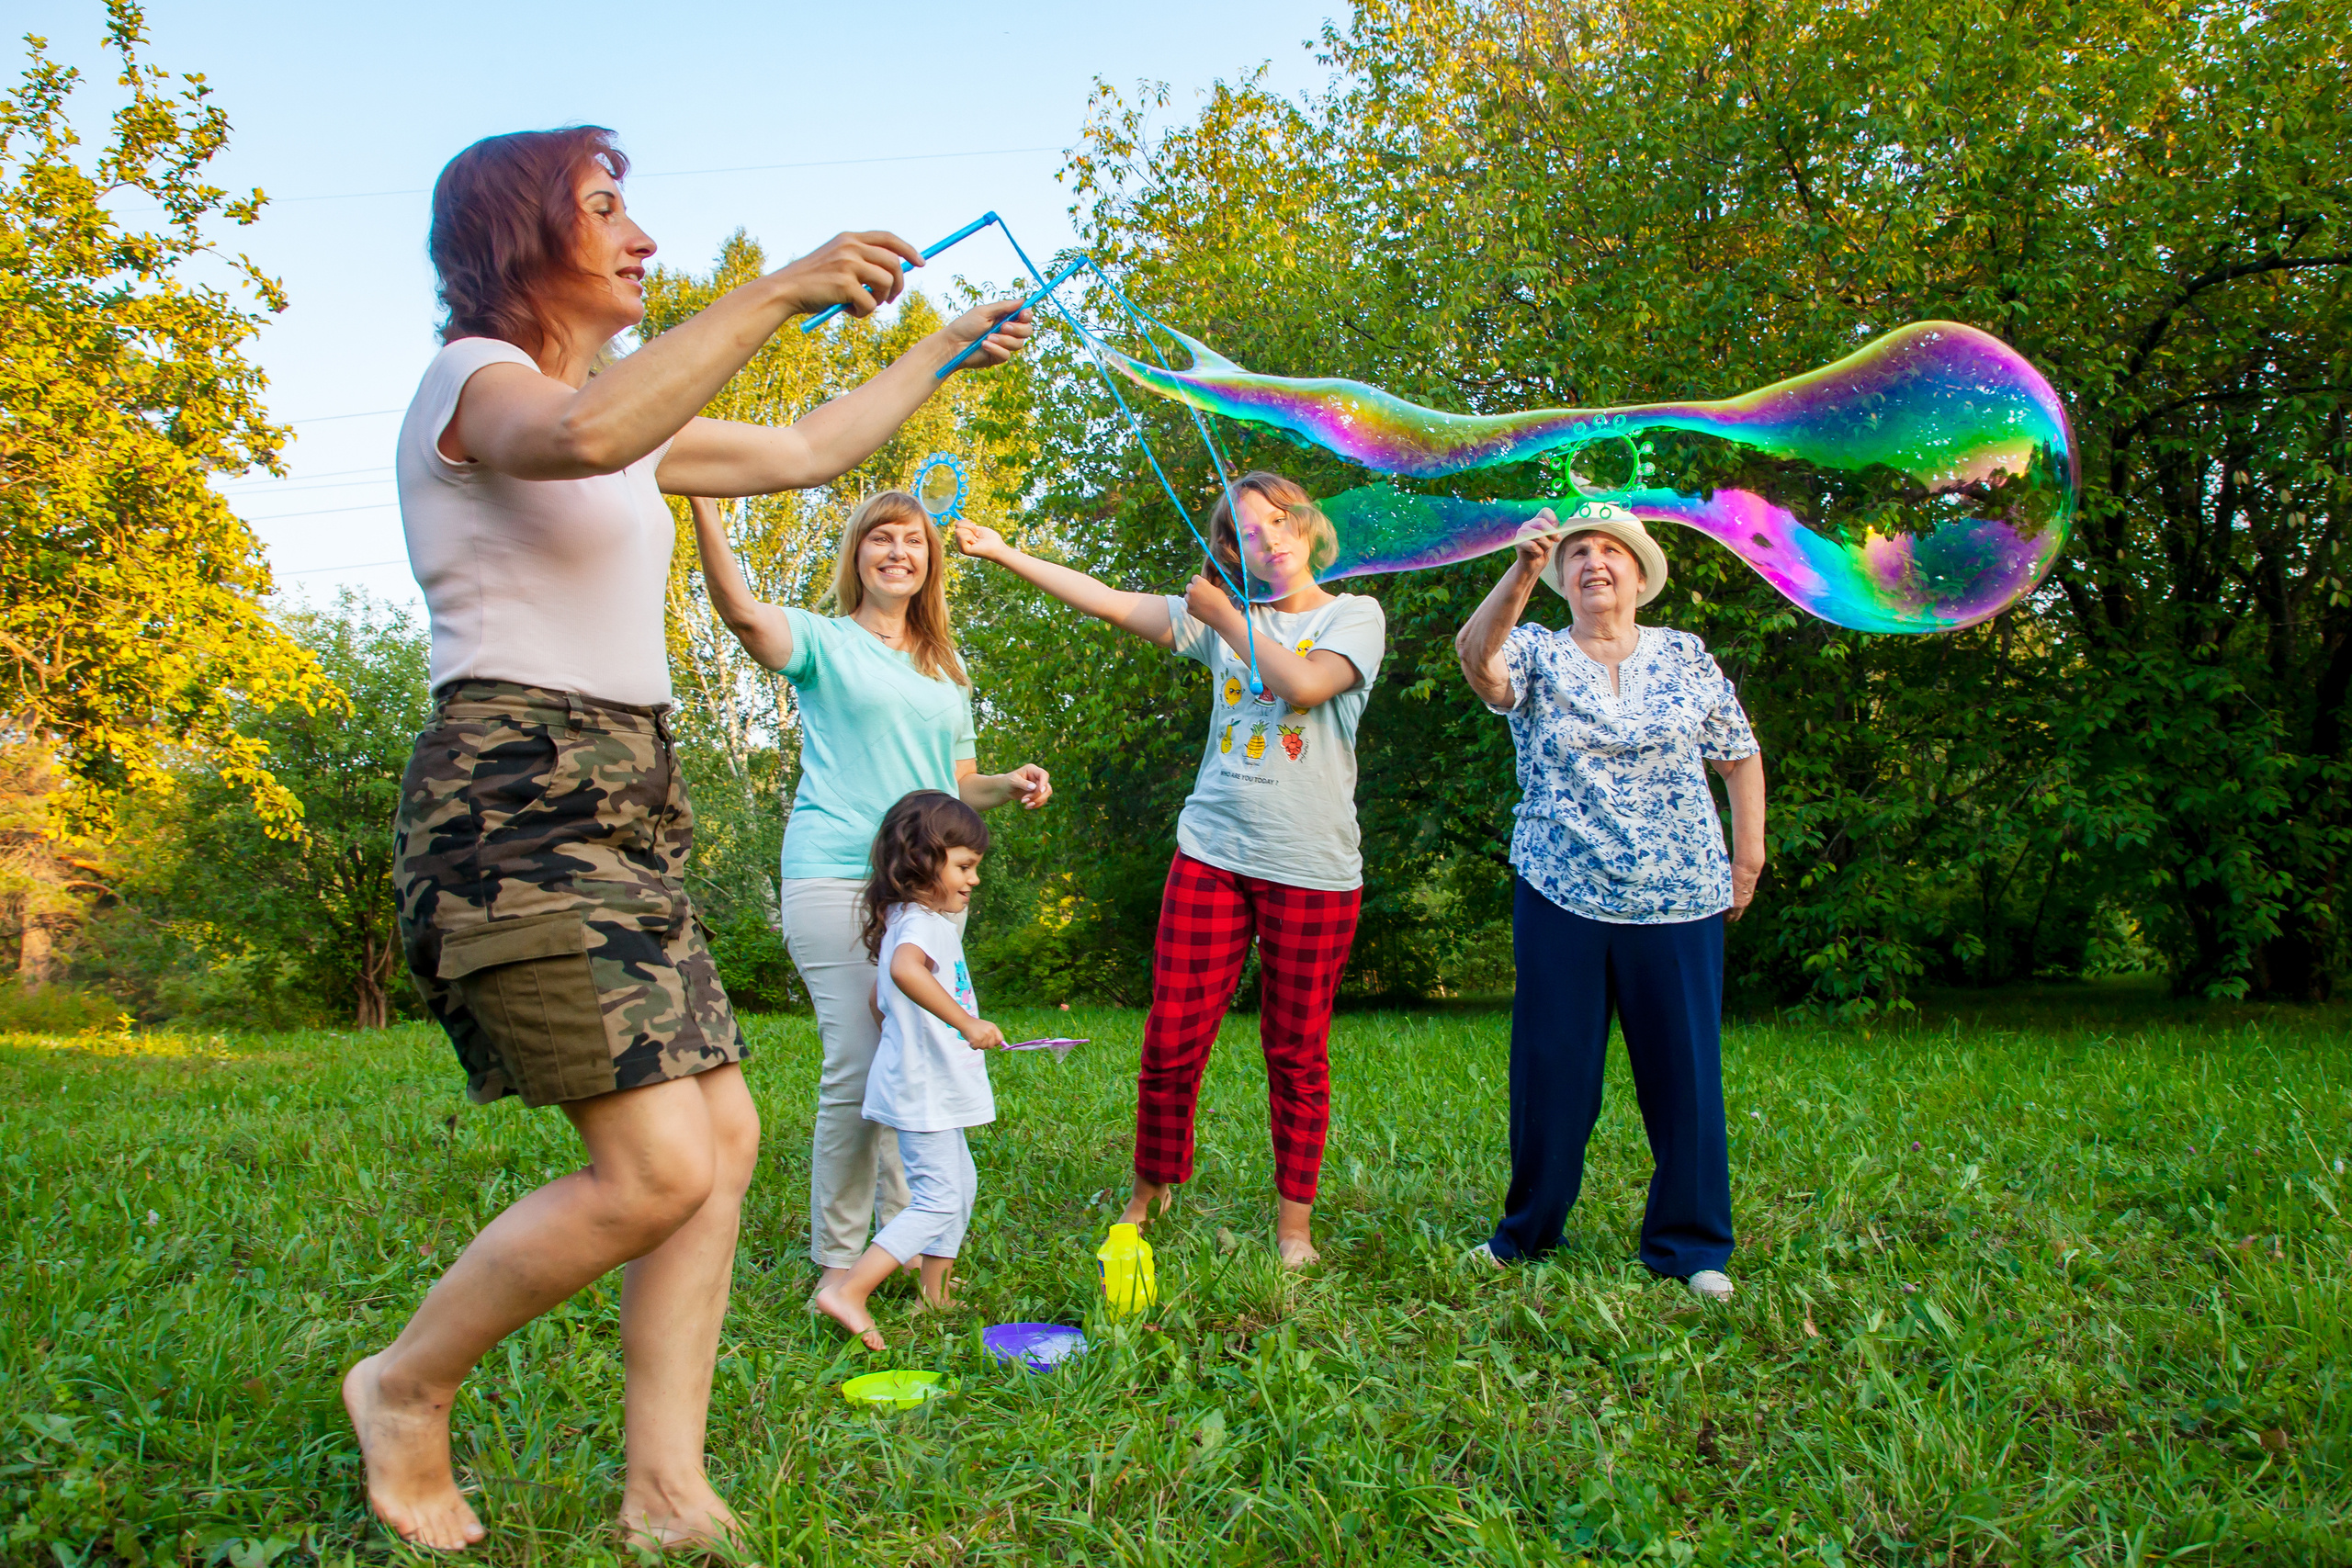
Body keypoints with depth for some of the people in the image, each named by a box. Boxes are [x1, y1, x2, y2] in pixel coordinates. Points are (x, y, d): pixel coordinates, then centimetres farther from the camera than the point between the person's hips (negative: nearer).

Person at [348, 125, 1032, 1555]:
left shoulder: (626, 417, 21)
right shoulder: (471, 377, -5)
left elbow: (809, 452, 29)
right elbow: (587, 436, -30)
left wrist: (949, 349, 31)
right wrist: (780, 293, -28)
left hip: (623, 812, 9)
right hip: (518, 806, -9)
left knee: (726, 1139, 3)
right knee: (660, 1167, -15)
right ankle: (408, 1386, 10)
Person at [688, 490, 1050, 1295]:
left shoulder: (946, 669, 22)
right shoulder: (825, 641, 5)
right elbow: (740, 610, -17)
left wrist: (1011, 784, 4)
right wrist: (701, 503, -30)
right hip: (836, 876, -5)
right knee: (855, 1070, -9)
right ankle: (837, 1259, 5)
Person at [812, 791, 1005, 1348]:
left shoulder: (907, 919, 14)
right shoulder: (922, 920, -19)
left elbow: (881, 1000, 24)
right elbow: (905, 969, -43)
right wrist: (966, 1022, -41)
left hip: (934, 1088, 11)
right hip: (924, 1088, -11)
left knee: (960, 1184, 20)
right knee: (937, 1200, -10)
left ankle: (935, 1296, 28)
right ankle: (848, 1292, -11)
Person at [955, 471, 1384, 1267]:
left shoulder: (1355, 616, 4)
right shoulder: (1221, 614, 13)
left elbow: (1305, 684, -15)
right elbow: (1110, 603, 11)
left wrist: (1224, 616, -4)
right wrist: (1003, 552, 8)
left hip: (1313, 867, -2)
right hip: (1212, 854, 3)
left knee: (1297, 1054, 5)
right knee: (1171, 1043, 2)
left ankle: (1294, 1223, 19)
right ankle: (1149, 1193, 23)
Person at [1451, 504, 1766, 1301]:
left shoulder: (1686, 656, 9)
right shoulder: (1538, 655, 3)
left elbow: (1740, 756, 15)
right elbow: (1476, 655, -20)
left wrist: (1748, 856, 8)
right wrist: (1522, 574, -35)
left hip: (1679, 900, 1)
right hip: (1561, 897, -1)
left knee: (1685, 1071, 4)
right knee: (1551, 1070, 6)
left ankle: (1691, 1245, 16)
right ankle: (1528, 1234, 20)